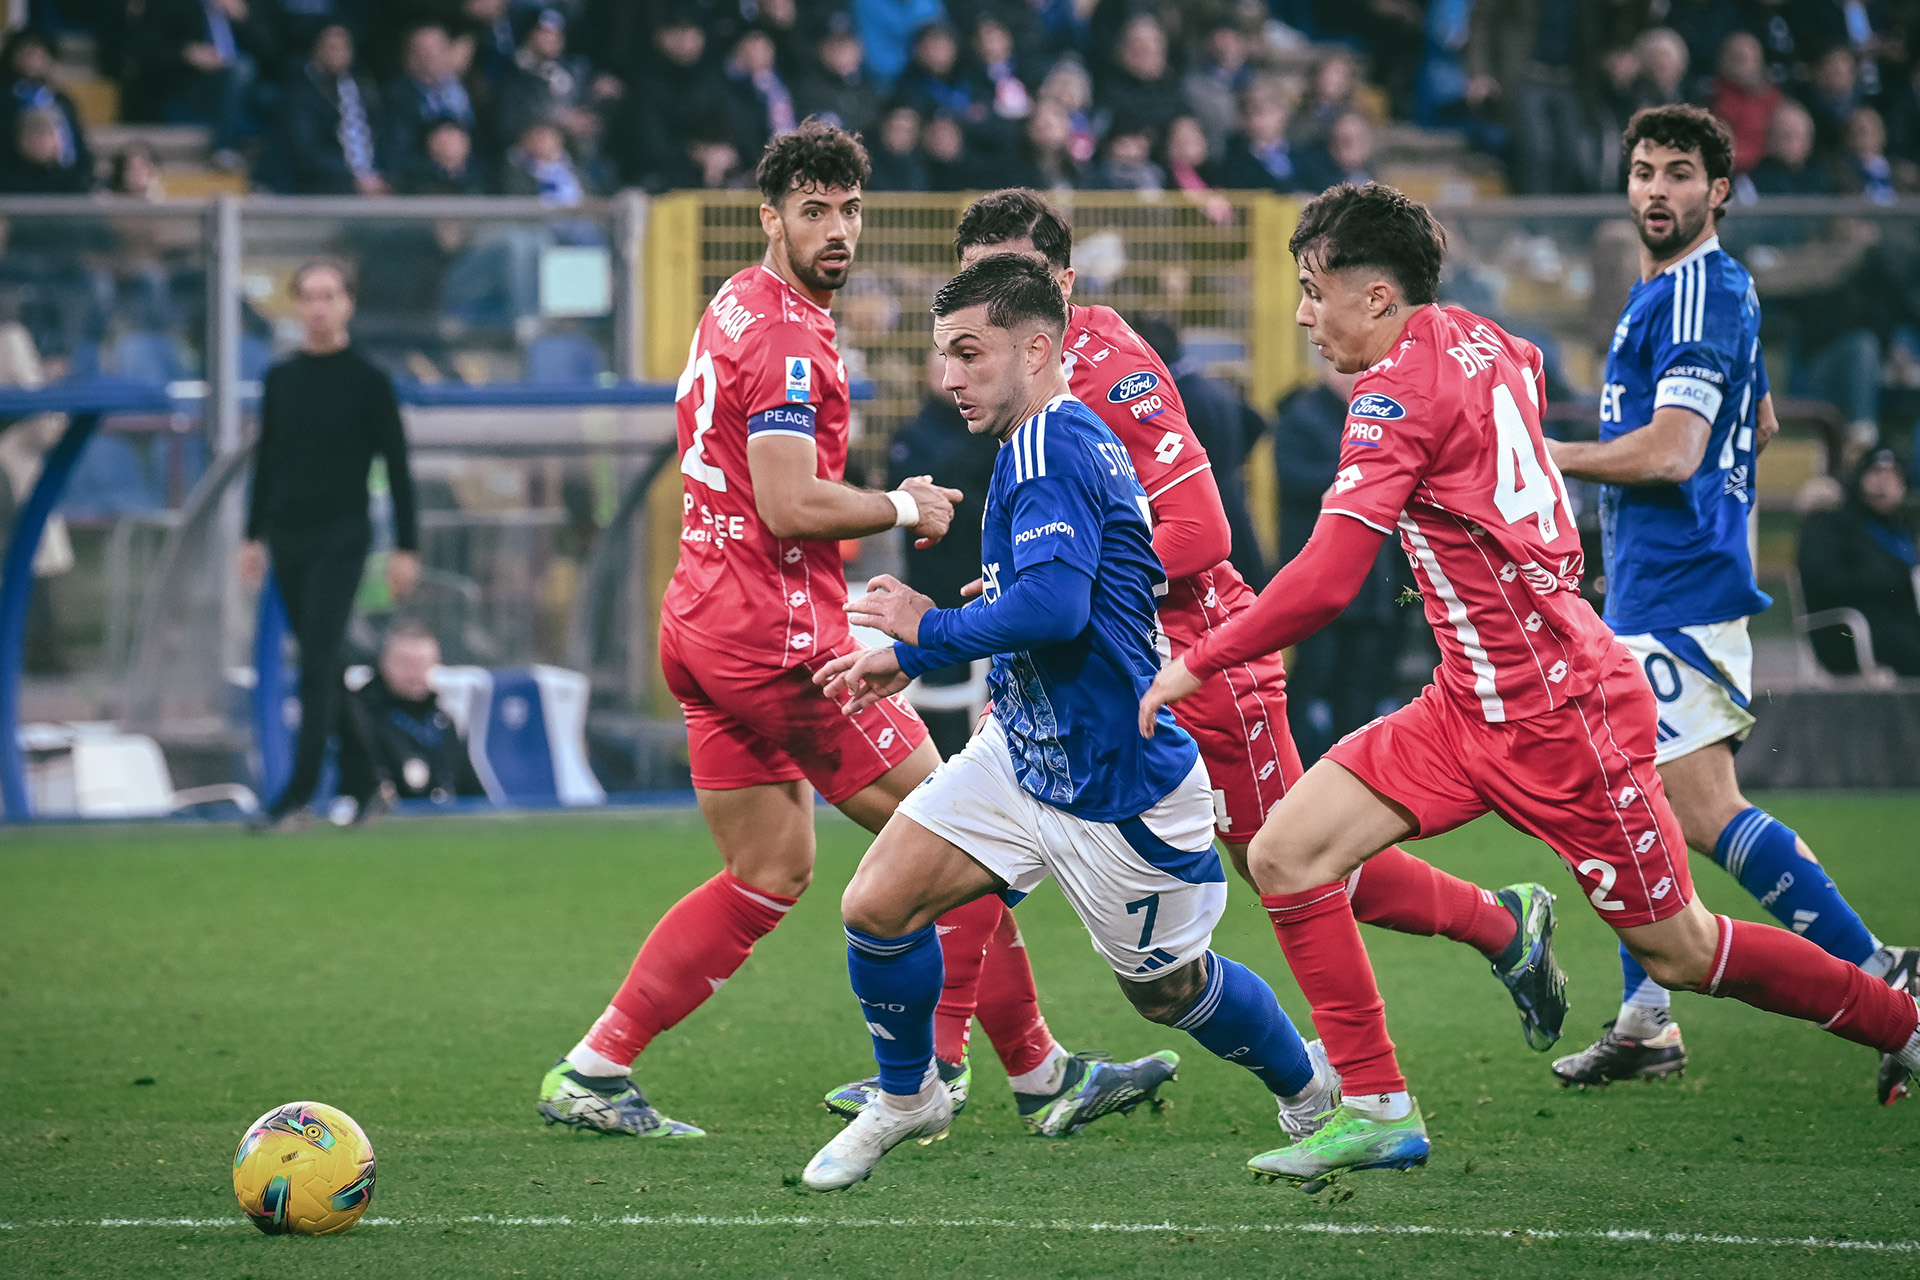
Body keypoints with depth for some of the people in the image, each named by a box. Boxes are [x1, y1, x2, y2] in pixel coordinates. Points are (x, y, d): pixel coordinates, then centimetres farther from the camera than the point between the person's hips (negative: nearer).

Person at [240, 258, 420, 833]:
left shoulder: (369, 382, -4)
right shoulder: (280, 379, 9)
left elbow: (397, 467, -3)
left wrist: (407, 548, -7)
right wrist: (253, 537, 15)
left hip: (340, 540, -5)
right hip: (286, 541, 5)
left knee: (317, 665, -12)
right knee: (324, 662, 9)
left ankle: (297, 798, -15)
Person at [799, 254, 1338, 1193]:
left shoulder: (1051, 449, -22)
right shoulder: (1049, 444, 10)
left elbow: (1052, 607, -35)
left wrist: (929, 630, -19)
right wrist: (910, 662, 14)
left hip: (1118, 785, -9)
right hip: (1022, 754, 9)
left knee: (1168, 990, 10)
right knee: (876, 907, -4)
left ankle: (1310, 1090, 37)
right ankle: (905, 1099, 17)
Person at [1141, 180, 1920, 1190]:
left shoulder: (1399, 390, -20)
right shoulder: (1480, 342, 5)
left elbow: (1326, 582, -26)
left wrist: (1196, 663, -16)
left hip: (1556, 716, -9)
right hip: (1470, 706, 9)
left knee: (1679, 953, 3)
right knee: (1285, 854, -2)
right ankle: (1375, 1111, 2)